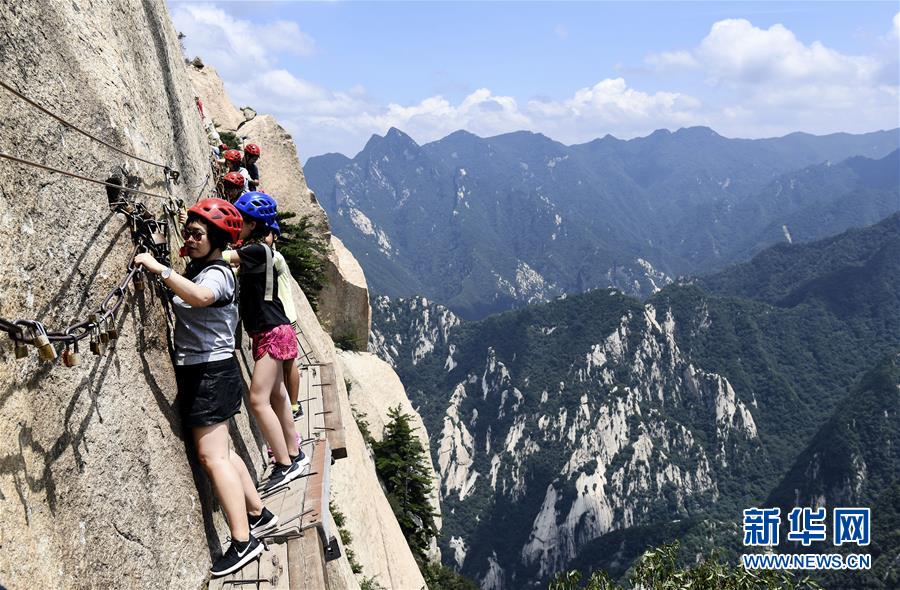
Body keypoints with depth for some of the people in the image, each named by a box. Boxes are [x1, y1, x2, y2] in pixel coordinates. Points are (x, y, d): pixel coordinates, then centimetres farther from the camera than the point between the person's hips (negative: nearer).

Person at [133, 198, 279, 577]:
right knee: (219, 451, 17)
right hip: (198, 371, 10)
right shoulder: (196, 269, 14)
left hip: (212, 372, -10)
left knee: (212, 456, -10)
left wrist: (159, 268, -41)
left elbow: (199, 296, -39)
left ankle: (243, 542, -6)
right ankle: (258, 514, 30)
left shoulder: (218, 274, -16)